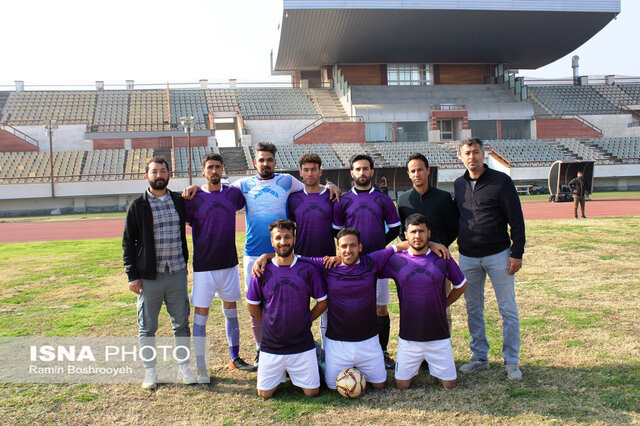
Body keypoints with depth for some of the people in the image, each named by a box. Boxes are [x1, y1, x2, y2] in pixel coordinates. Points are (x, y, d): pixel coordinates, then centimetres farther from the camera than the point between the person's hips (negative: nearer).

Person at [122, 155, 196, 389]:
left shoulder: (179, 202, 8)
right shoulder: (137, 206, 1)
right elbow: (128, 243, 1)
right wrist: (132, 275, -5)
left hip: (177, 274, 2)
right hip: (149, 276, -2)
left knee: (181, 323, 8)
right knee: (147, 327, 7)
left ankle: (183, 366, 22)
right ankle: (150, 370, 22)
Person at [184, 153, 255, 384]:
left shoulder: (233, 193, 3)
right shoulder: (193, 199, -5)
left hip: (229, 263, 3)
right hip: (203, 267, -3)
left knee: (231, 311, 15)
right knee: (201, 315, 1)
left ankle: (235, 357, 29)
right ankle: (200, 366, 12)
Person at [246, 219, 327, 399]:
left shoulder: (308, 269, -6)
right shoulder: (262, 271, -5)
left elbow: (322, 302, 4)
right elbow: (252, 305, 7)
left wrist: (304, 321, 3)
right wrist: (270, 323, 6)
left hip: (302, 345, 0)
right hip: (271, 346, 1)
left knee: (312, 392, 4)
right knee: (264, 394, 5)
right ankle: (281, 374, 35)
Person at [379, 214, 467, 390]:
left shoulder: (442, 259, -3)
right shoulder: (396, 260, -4)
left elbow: (461, 285, 13)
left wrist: (442, 304, 10)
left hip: (439, 336, 0)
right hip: (408, 337, 0)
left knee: (449, 384, 7)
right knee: (402, 385, 3)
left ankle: (433, 366, 37)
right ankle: (414, 368, 33)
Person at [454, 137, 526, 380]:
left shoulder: (501, 181, -5)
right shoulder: (459, 185, 9)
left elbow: (516, 220, -6)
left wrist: (517, 253, -11)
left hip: (498, 255, -4)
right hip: (467, 257, 4)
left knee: (508, 309, 2)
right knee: (473, 309, 12)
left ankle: (511, 361, 14)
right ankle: (480, 356, 25)